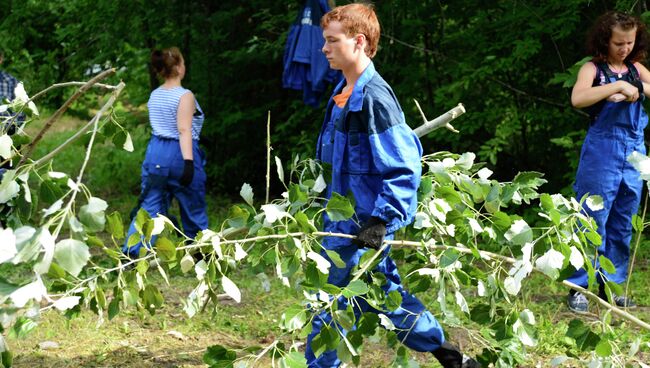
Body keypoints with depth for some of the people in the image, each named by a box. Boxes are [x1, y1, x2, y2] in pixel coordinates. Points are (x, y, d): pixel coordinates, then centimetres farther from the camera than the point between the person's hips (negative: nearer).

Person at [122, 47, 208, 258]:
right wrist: (189, 162, -24)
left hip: (155, 153, 6)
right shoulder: (185, 96, -11)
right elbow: (184, 130, -19)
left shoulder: (154, 96, 11)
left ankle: (131, 252, -12)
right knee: (194, 209, 11)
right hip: (179, 154, -6)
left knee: (149, 207, 3)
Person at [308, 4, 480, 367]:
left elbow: (404, 168, -23)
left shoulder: (374, 98, -20)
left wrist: (381, 220, -27)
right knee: (384, 291, 18)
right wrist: (330, 207, 23)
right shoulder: (344, 92, 8)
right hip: (344, 220, 10)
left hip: (361, 226, -10)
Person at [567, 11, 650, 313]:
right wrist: (620, 85, -23)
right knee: (593, 222, -4)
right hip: (602, 152, -5)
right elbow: (577, 99, -20)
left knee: (623, 225, 9)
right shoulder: (593, 68, -2)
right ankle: (579, 288, 2)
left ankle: (611, 287, 17)